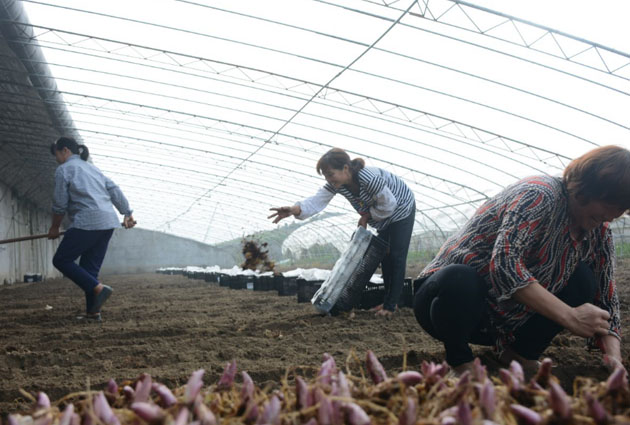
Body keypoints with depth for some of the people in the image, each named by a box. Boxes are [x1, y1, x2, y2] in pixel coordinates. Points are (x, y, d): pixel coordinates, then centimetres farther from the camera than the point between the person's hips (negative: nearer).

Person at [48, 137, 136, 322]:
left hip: (87, 222, -8)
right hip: (108, 223, 8)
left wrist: (54, 227, 14)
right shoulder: (92, 168, 25)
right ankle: (93, 312, 8)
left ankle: (98, 288, -11)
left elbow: (60, 204, 1)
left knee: (61, 260, 2)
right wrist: (127, 213, 14)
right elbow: (114, 190, 17)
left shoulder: (64, 169, 3)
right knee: (90, 267, 11)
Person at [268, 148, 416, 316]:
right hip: (384, 219, 8)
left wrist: (367, 216, -20)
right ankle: (388, 300, 24)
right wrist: (295, 210, -52)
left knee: (397, 257, -6)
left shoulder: (370, 178, -42)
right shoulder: (336, 184, -21)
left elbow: (388, 204, -30)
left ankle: (391, 305, 0)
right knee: (384, 256, 13)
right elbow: (318, 200, -35)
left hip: (401, 209, -8)